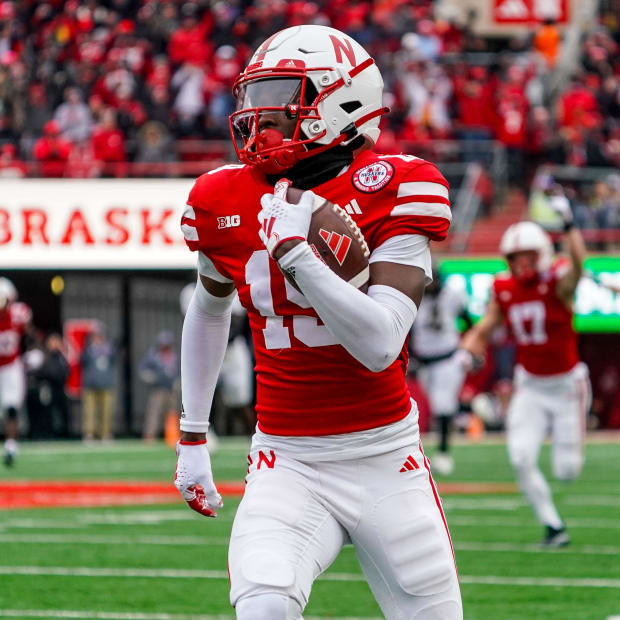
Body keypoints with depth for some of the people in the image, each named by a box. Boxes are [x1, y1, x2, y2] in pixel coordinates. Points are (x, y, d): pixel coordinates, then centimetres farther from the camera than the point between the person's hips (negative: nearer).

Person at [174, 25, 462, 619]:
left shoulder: (388, 191, -10)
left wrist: (294, 252, -26)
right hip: (287, 464, 1)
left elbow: (380, 345, -21)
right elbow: (208, 310, 23)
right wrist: (191, 437, 23)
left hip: (385, 460, -1)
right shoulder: (225, 203, 2)